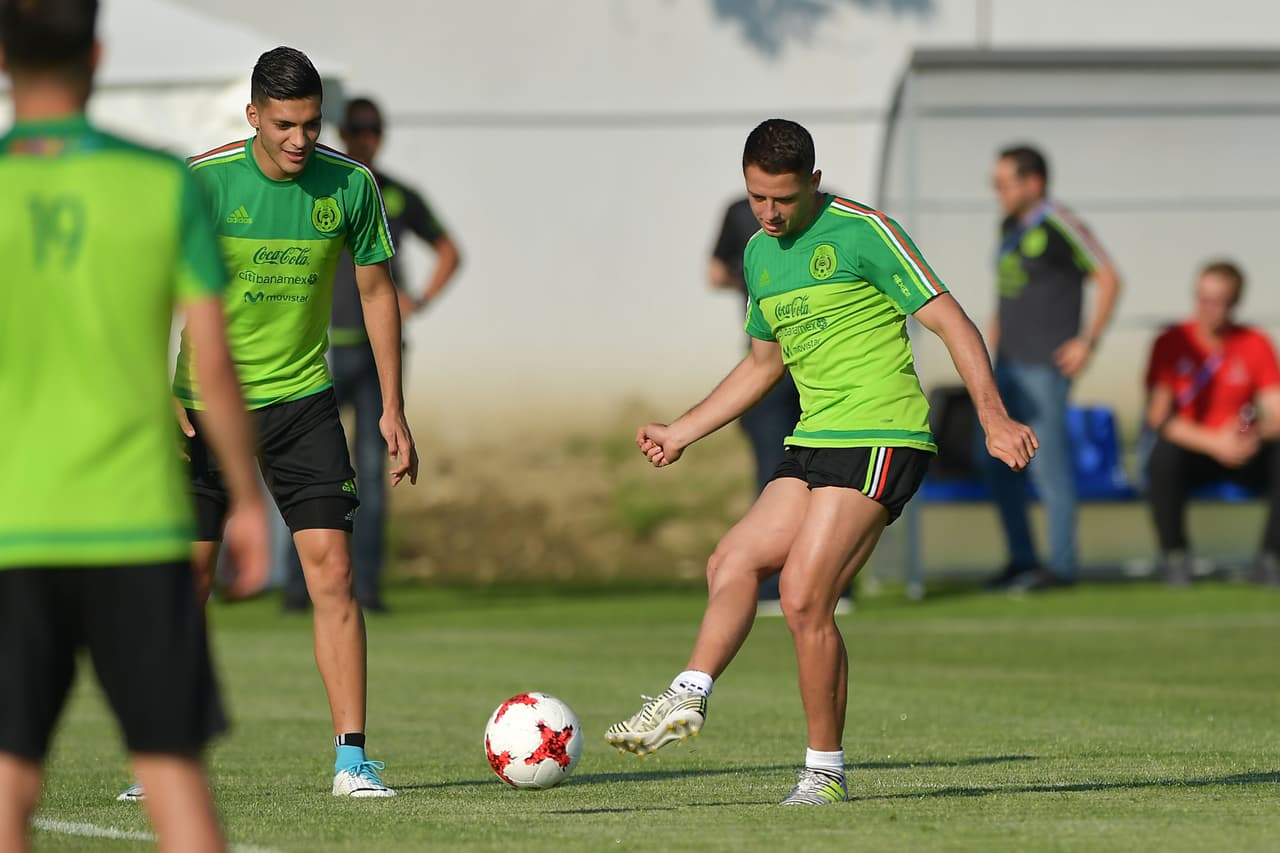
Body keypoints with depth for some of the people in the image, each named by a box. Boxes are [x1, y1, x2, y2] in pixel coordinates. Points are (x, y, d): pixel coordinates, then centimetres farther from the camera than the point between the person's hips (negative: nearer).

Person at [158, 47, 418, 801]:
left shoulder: (350, 184, -6)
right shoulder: (203, 181, -13)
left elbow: (376, 290, 5)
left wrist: (393, 408, 3)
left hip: (302, 398, 1)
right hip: (207, 399, -1)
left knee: (334, 569, -9)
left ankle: (352, 758, -7)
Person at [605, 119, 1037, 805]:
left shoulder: (861, 232, -9)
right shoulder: (760, 254, 15)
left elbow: (951, 323, -11)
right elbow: (763, 364, 29)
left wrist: (993, 416, -21)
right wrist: (679, 433, 26)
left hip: (878, 439, -9)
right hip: (813, 441, 9)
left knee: (804, 598, -14)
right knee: (732, 563, 0)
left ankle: (825, 771, -6)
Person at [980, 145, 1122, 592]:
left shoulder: (1059, 226, -12)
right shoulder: (1011, 227, 13)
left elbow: (1108, 278, -11)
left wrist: (1088, 341, -13)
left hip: (1046, 366, -9)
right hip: (1009, 362, 9)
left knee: (1049, 462, -6)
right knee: (994, 456, 9)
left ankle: (1061, 565, 2)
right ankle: (1021, 558, 17)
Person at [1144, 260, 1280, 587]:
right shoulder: (1172, 343, -6)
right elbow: (1158, 416, -15)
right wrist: (1215, 442, -28)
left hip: (1242, 451, 2)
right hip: (1190, 450, -2)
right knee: (1163, 457, -36)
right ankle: (1174, 557, -18)